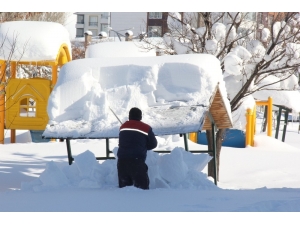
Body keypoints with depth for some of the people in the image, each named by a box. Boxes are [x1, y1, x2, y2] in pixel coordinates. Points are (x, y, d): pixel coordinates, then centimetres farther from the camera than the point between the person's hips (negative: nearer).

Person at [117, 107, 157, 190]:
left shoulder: (123, 126, 18)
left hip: (122, 160, 5)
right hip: (136, 161, -5)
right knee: (142, 185, -7)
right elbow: (153, 144, 13)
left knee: (124, 186, 10)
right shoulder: (146, 128, 3)